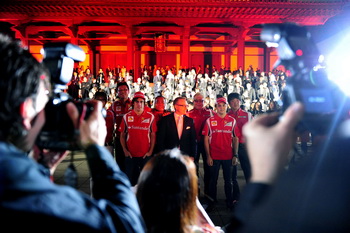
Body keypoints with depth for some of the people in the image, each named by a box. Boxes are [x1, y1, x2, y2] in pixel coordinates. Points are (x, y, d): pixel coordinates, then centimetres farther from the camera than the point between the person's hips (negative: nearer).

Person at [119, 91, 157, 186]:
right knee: (130, 179, 8)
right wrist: (125, 150, -2)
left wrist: (150, 151, -4)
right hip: (130, 155, 1)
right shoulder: (126, 117, 3)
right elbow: (122, 135, 6)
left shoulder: (150, 117, 1)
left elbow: (153, 135, 2)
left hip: (145, 155, 0)